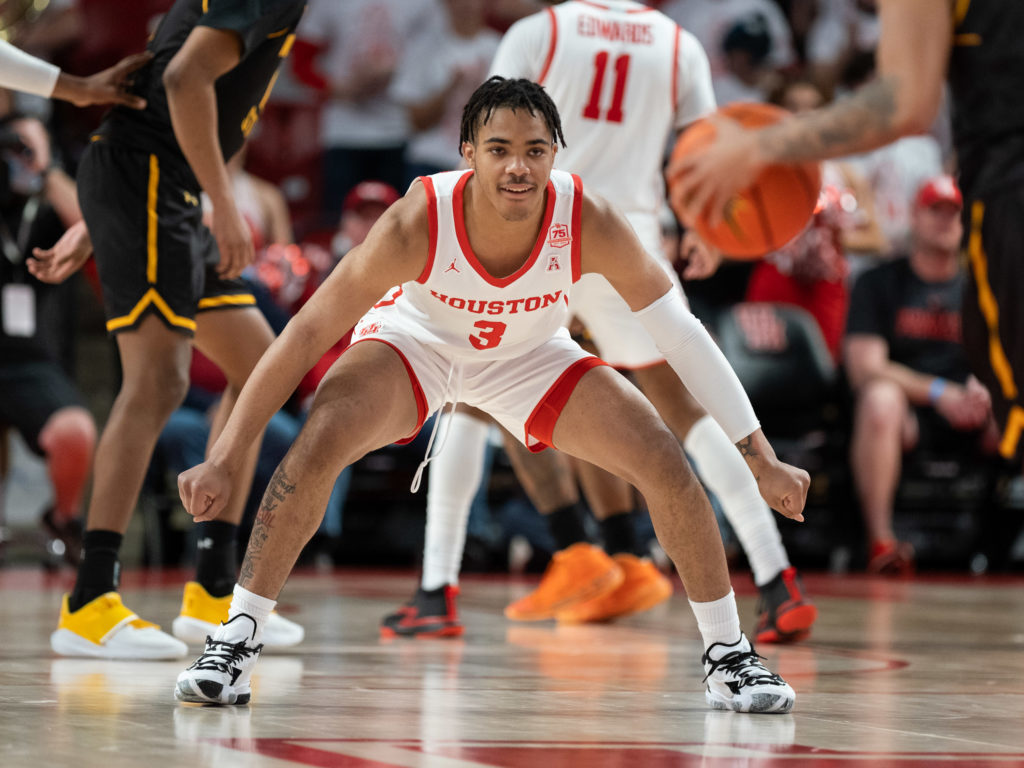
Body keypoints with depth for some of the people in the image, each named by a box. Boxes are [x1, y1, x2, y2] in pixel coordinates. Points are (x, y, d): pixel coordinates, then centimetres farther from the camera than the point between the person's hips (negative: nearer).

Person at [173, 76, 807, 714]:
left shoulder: (588, 223, -32)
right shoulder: (418, 223, -36)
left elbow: (682, 335, -21)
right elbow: (307, 334, -28)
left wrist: (764, 462, -20)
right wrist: (225, 461, -28)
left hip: (531, 355, 2)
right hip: (414, 342, -2)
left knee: (669, 466, -10)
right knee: (316, 449, -28)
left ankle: (728, 655, 10)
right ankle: (237, 641, -13)